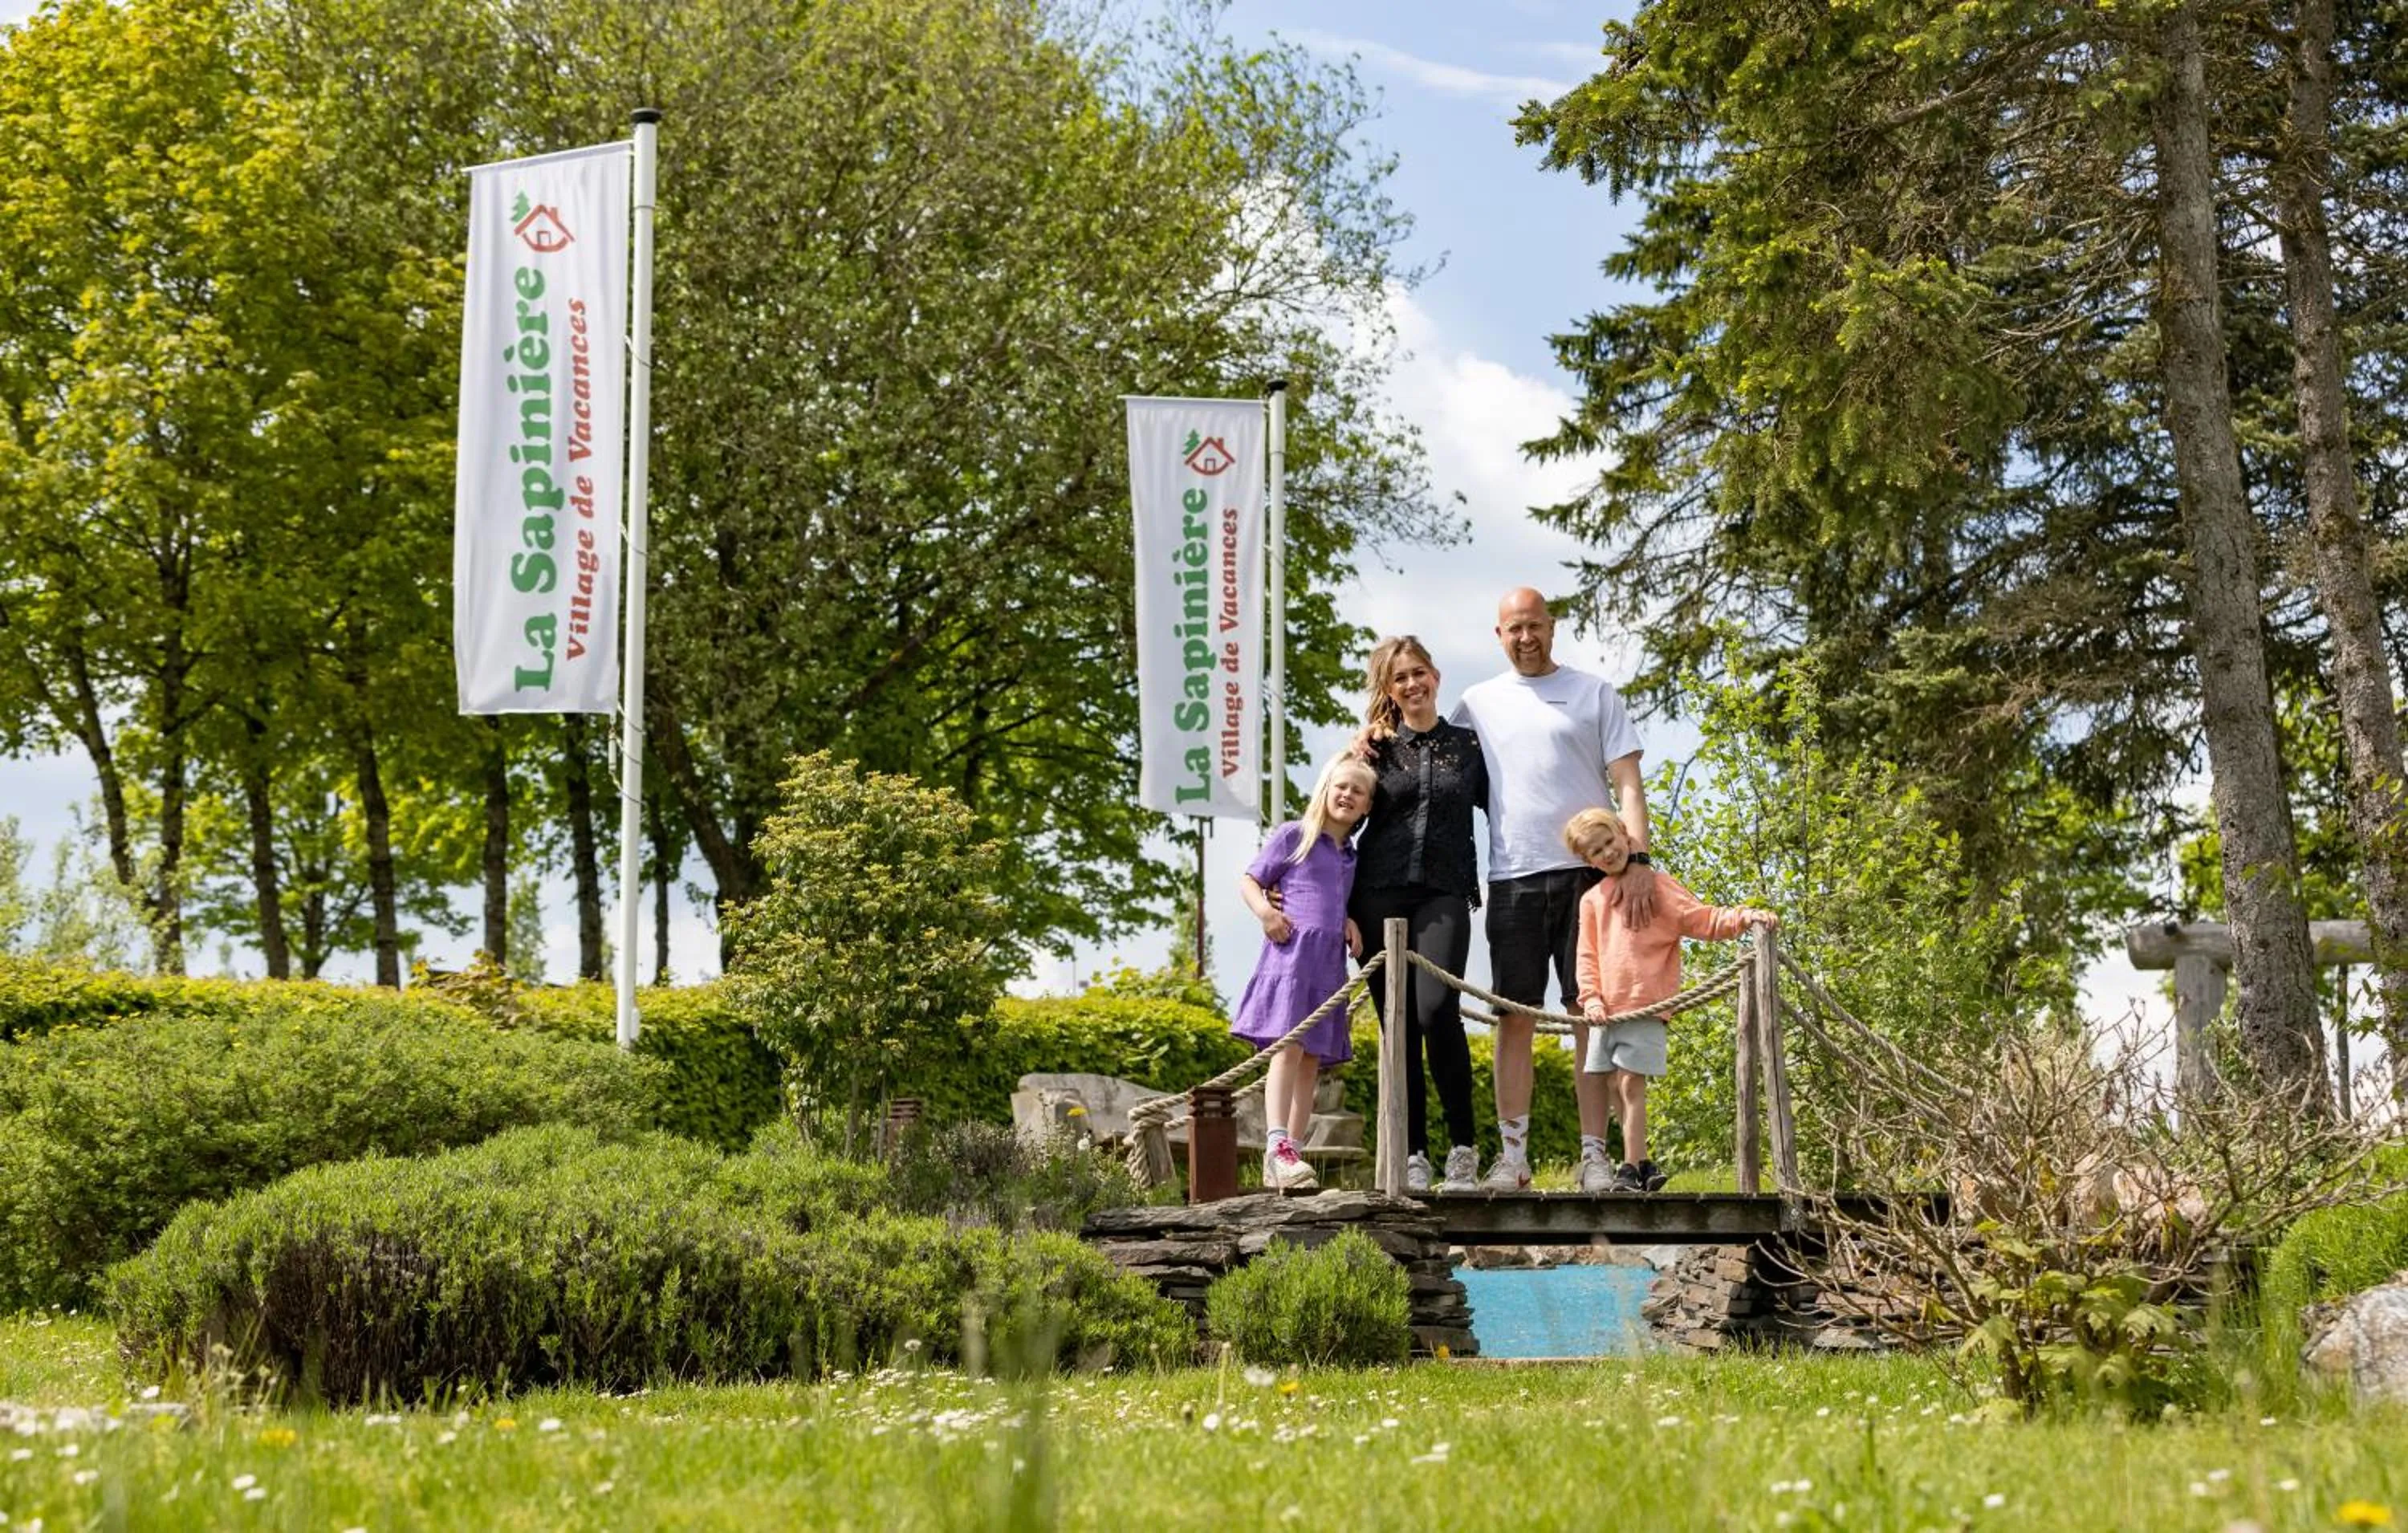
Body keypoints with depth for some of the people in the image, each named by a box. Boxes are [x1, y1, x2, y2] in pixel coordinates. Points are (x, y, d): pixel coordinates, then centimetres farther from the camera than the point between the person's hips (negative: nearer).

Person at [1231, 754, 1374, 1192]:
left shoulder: (1352, 856, 20)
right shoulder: (1293, 835, 3)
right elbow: (1250, 881, 3)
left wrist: (1350, 924, 7)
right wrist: (1264, 911, -16)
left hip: (1330, 960, 7)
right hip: (1291, 950, -7)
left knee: (1312, 1061, 4)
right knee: (1288, 1046, -20)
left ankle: (1281, 1165, 5)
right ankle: (1276, 1146, -29)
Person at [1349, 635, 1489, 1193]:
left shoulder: (1468, 746, 12)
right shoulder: (1375, 749, 11)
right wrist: (1340, 910, 1)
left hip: (1443, 895, -1)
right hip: (1379, 895, 1)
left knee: (1437, 1011, -20)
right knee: (1397, 1024, -2)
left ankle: (1463, 1148, -9)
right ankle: (1413, 1157, 4)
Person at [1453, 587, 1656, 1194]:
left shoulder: (1595, 694, 7)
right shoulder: (1479, 703, 14)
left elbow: (1627, 784, 2)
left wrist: (1638, 859, -11)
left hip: (1589, 871, -2)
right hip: (1512, 877, 2)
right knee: (1515, 1018, 1)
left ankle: (1594, 1155, -1)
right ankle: (1512, 1154, 4)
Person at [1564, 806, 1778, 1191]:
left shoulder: (1657, 885, 3)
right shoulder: (1592, 900, 14)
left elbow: (1705, 920, -2)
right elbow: (1588, 956, 13)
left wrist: (1744, 916, -19)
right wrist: (1591, 997, -1)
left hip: (1645, 1008, -5)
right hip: (1606, 1011, 5)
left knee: (1632, 1084, -10)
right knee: (1615, 1088, 6)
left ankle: (1631, 1169, -6)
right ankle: (1642, 1164, 17)